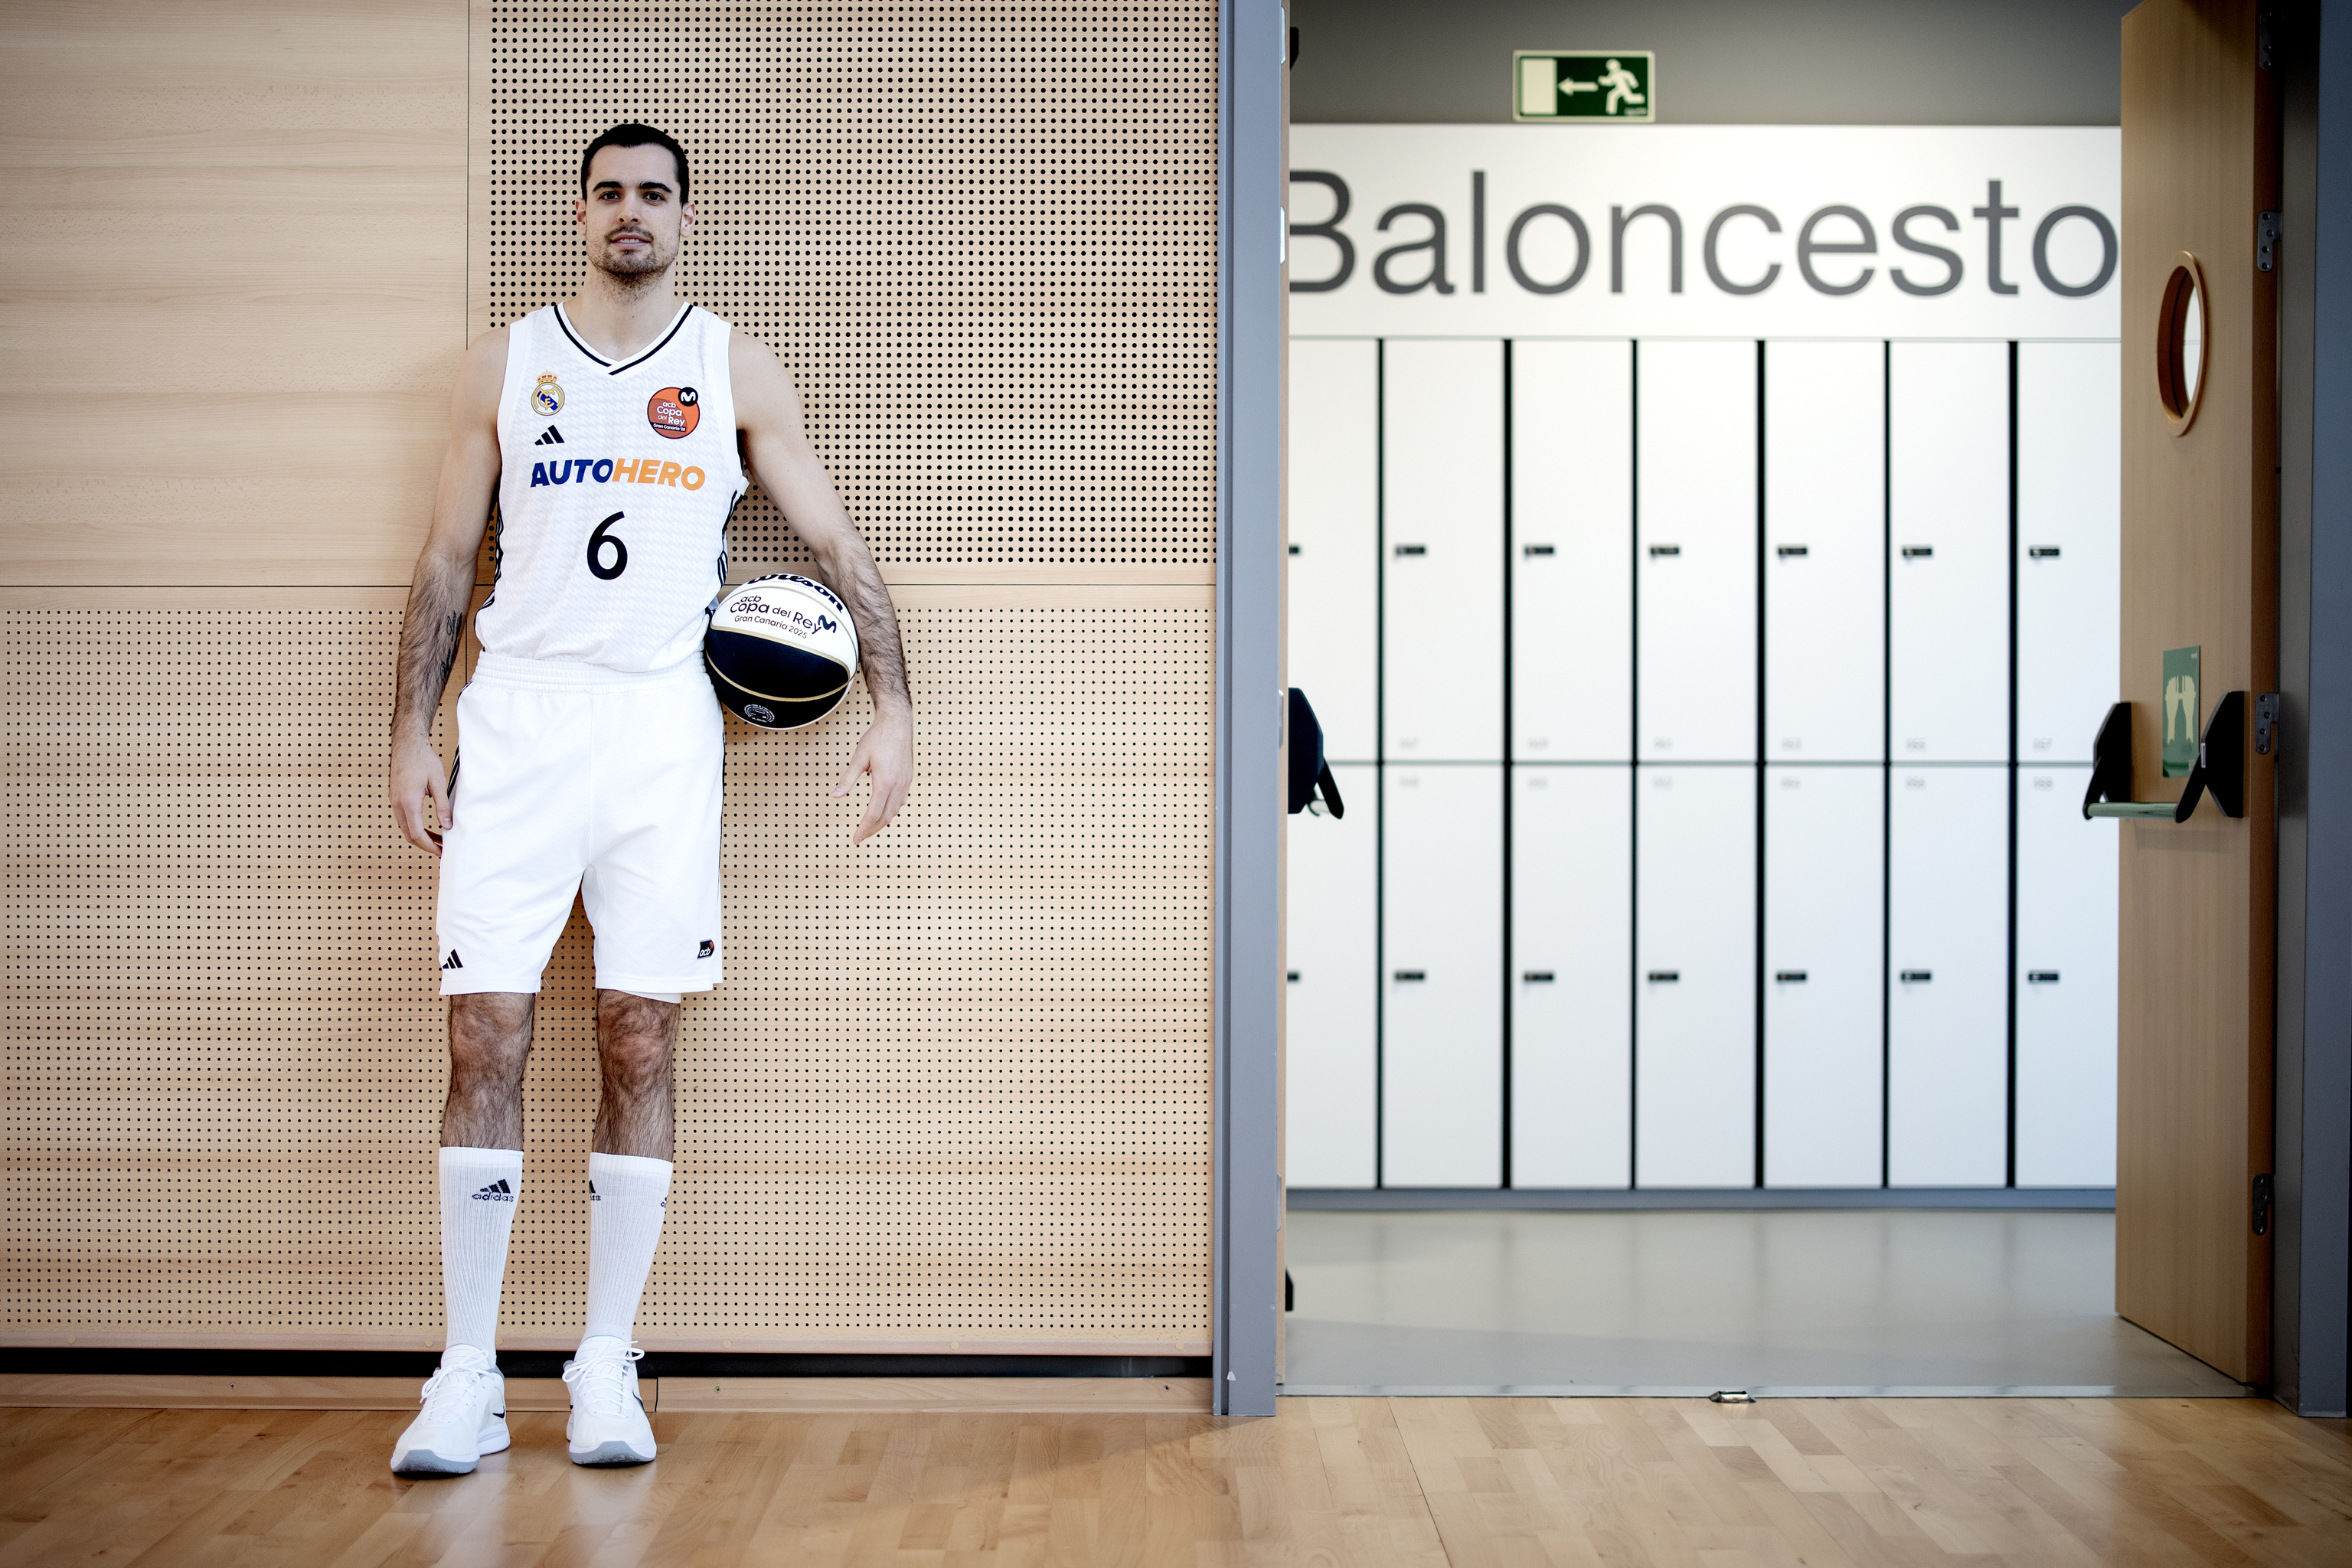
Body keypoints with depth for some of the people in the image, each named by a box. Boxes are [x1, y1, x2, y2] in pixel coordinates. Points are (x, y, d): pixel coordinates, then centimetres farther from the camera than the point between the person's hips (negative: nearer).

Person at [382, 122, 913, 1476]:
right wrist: (411, 735, 5)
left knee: (641, 1042, 0)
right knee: (486, 1037, -4)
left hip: (660, 720, 0)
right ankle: (470, 1377, 3)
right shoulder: (507, 360, 11)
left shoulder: (733, 367, 8)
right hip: (516, 715, 1)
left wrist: (896, 713, -4)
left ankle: (607, 1368, 9)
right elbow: (448, 564, 13)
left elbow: (837, 542, 6)